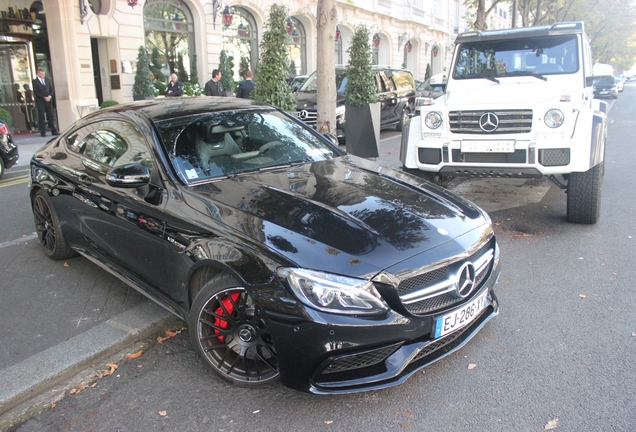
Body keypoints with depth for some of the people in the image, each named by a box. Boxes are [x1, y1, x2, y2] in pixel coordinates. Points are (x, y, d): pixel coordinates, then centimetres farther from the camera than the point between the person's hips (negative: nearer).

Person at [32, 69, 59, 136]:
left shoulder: (47, 80, 13)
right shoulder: (35, 82, -1)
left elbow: (51, 90, 12)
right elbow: (36, 92, -8)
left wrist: (50, 96, -6)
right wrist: (44, 98, -16)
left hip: (49, 101, 4)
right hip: (40, 102, -4)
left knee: (51, 116, 4)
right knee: (41, 117, -1)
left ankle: (54, 131, 8)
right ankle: (43, 132, 3)